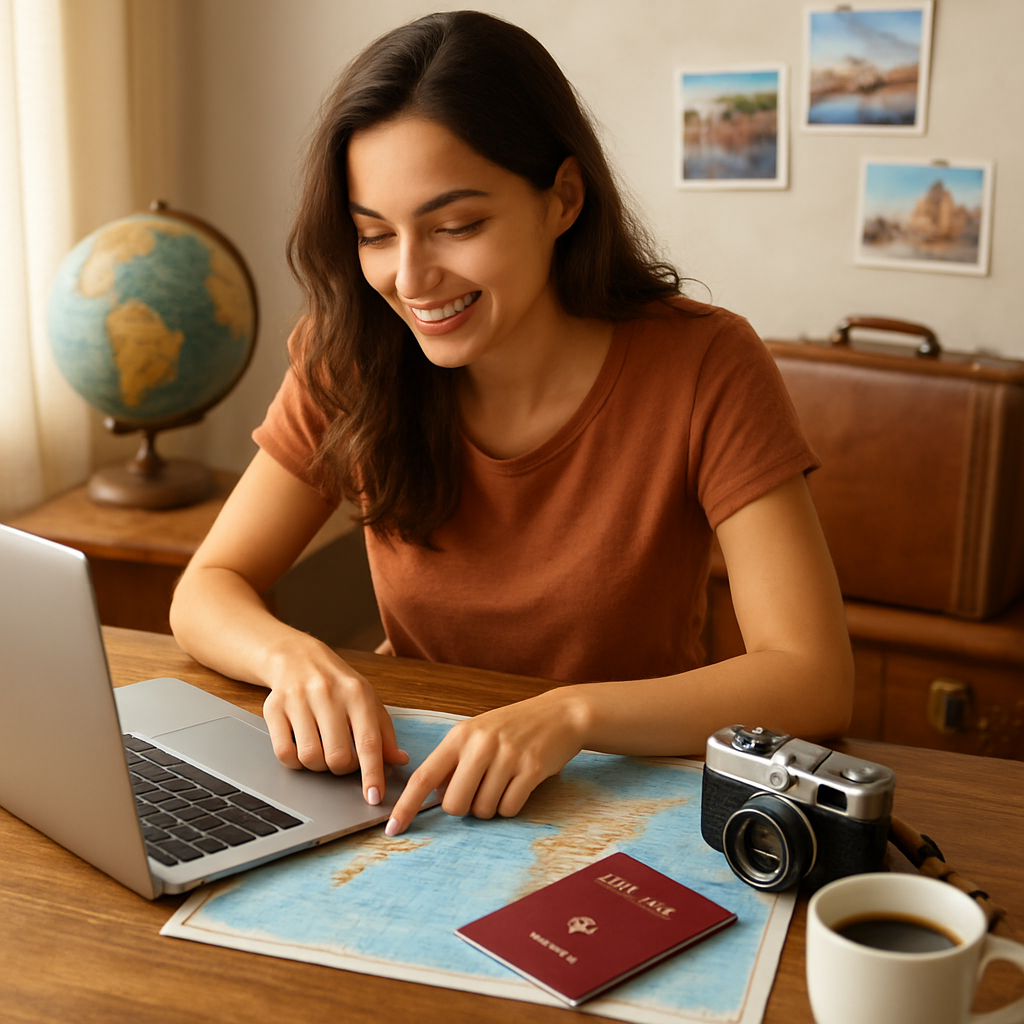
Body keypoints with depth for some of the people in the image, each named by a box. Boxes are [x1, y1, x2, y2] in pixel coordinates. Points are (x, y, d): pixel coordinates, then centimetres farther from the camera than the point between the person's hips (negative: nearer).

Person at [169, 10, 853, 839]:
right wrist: (291, 655, -25)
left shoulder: (703, 369, -16)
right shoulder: (350, 367, -7)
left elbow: (815, 681, -21)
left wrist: (570, 712, -36)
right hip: (414, 793, 4)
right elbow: (208, 590, -2)